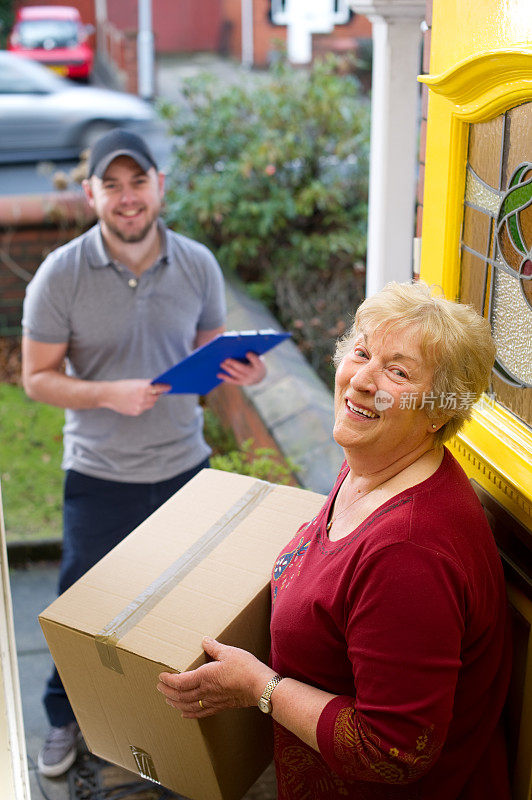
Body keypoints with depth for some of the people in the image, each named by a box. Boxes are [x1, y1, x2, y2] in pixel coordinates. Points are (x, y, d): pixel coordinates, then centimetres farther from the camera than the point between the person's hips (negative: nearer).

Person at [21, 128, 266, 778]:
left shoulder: (198, 265, -5)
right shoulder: (60, 275, -13)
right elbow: (37, 378, -9)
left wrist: (239, 370, -16)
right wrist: (109, 393, -26)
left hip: (183, 466, 2)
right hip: (99, 475, -2)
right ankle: (65, 717, 39)